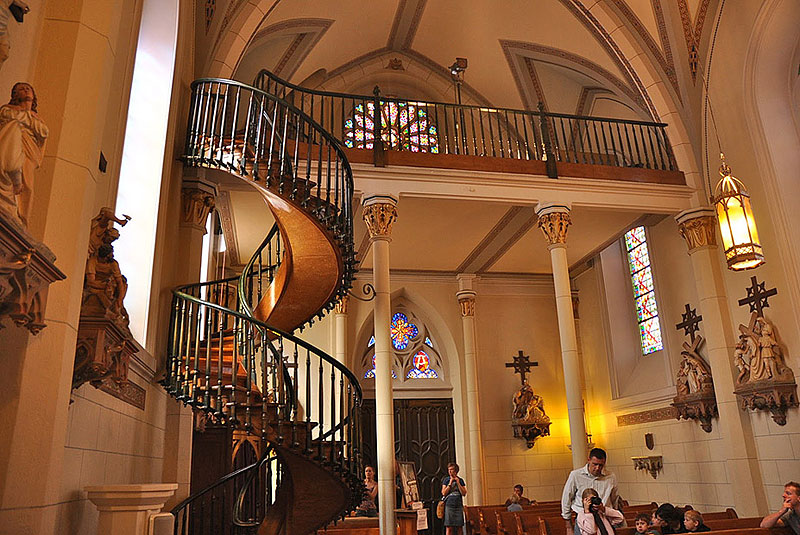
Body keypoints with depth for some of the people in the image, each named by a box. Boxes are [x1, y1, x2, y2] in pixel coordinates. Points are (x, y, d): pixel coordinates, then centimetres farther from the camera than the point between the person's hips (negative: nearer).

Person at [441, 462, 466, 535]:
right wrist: (450, 483, -8)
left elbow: (464, 493, 2)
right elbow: (444, 493, -3)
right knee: (449, 528, -5)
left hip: (459, 505, 2)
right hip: (449, 505, -2)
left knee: (459, 527, 1)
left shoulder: (460, 480, 9)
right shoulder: (446, 480, 5)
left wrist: (458, 483, -6)